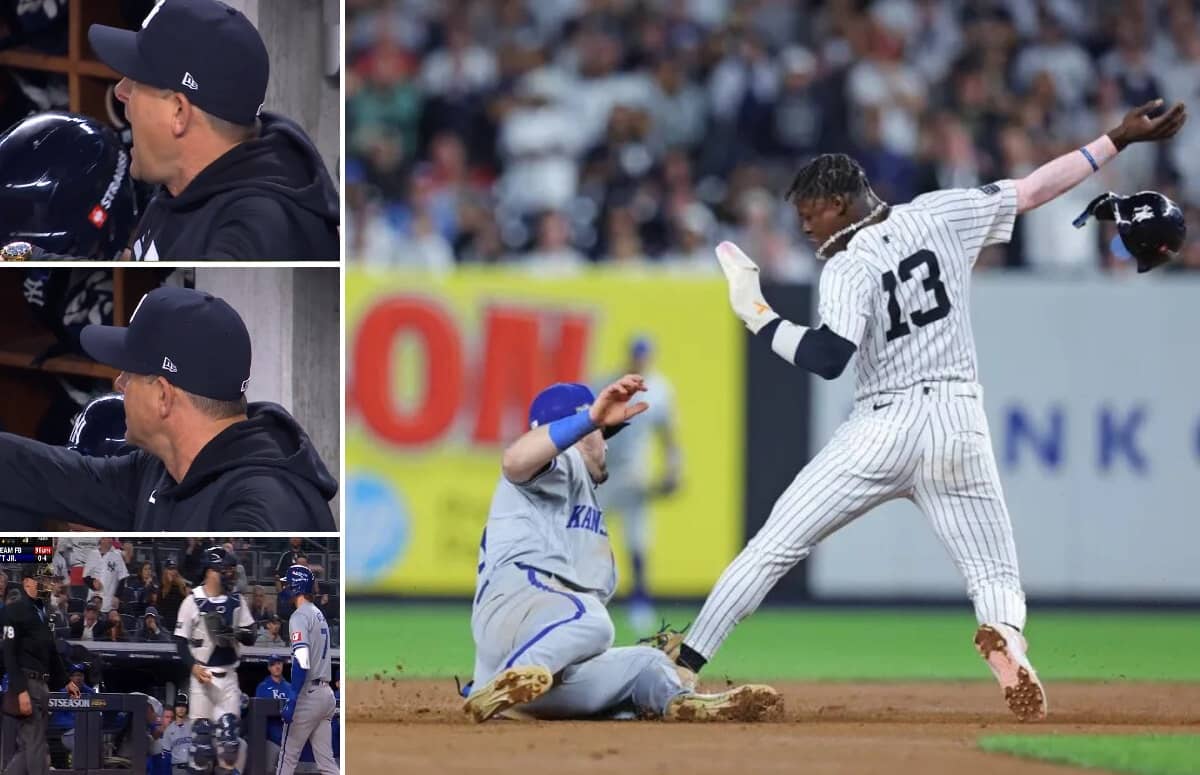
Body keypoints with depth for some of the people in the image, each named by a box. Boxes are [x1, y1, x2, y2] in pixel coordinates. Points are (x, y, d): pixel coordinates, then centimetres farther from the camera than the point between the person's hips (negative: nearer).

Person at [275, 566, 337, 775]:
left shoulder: (300, 616, -10)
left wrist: (292, 701, -25)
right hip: (327, 693, 8)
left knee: (287, 758, 1)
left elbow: (302, 661, -22)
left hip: (308, 695, -8)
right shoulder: (319, 614, 16)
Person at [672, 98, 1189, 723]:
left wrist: (758, 317, -9)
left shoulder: (849, 267, -10)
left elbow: (827, 359, -21)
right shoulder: (939, 216, 4)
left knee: (771, 549, 5)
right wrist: (1119, 139, 15)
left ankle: (680, 667, 2)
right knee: (995, 574, 7)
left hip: (883, 431, -3)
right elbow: (1035, 189, 7)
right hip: (957, 425, 4)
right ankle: (1006, 641, -30)